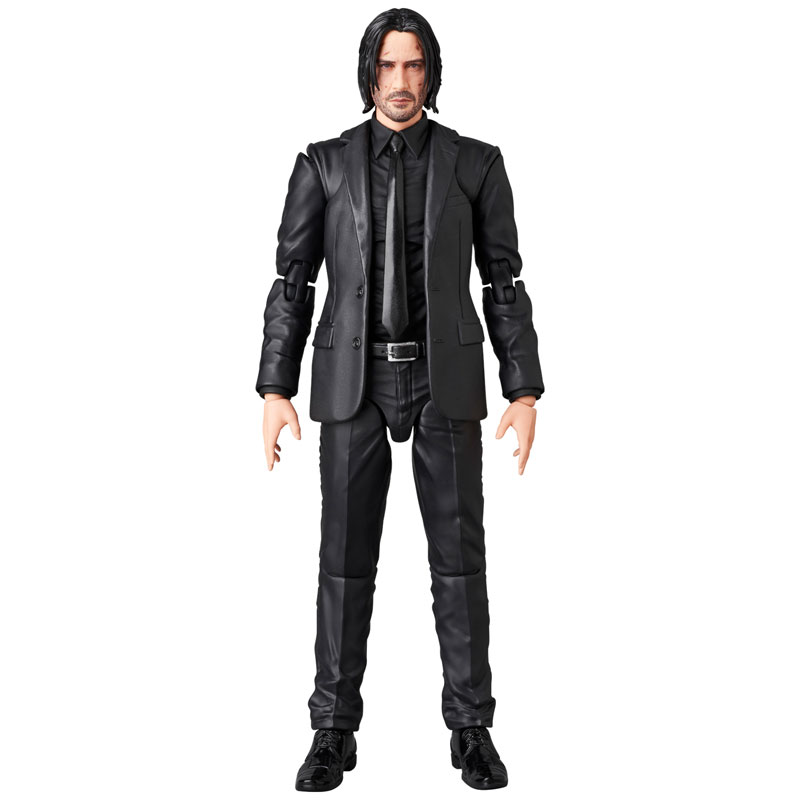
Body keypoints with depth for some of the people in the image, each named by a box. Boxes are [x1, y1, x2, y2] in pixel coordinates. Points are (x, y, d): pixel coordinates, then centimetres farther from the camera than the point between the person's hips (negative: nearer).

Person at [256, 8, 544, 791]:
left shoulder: (476, 163, 4)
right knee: (345, 557, 0)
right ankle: (334, 732, 14)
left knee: (459, 554, 0)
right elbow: (292, 282, 4)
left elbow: (504, 282, 4)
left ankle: (470, 729, 14)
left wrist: (526, 392, -2)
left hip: (445, 378, 0)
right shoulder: (323, 164, 5)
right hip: (354, 379, 0)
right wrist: (274, 390, -3)